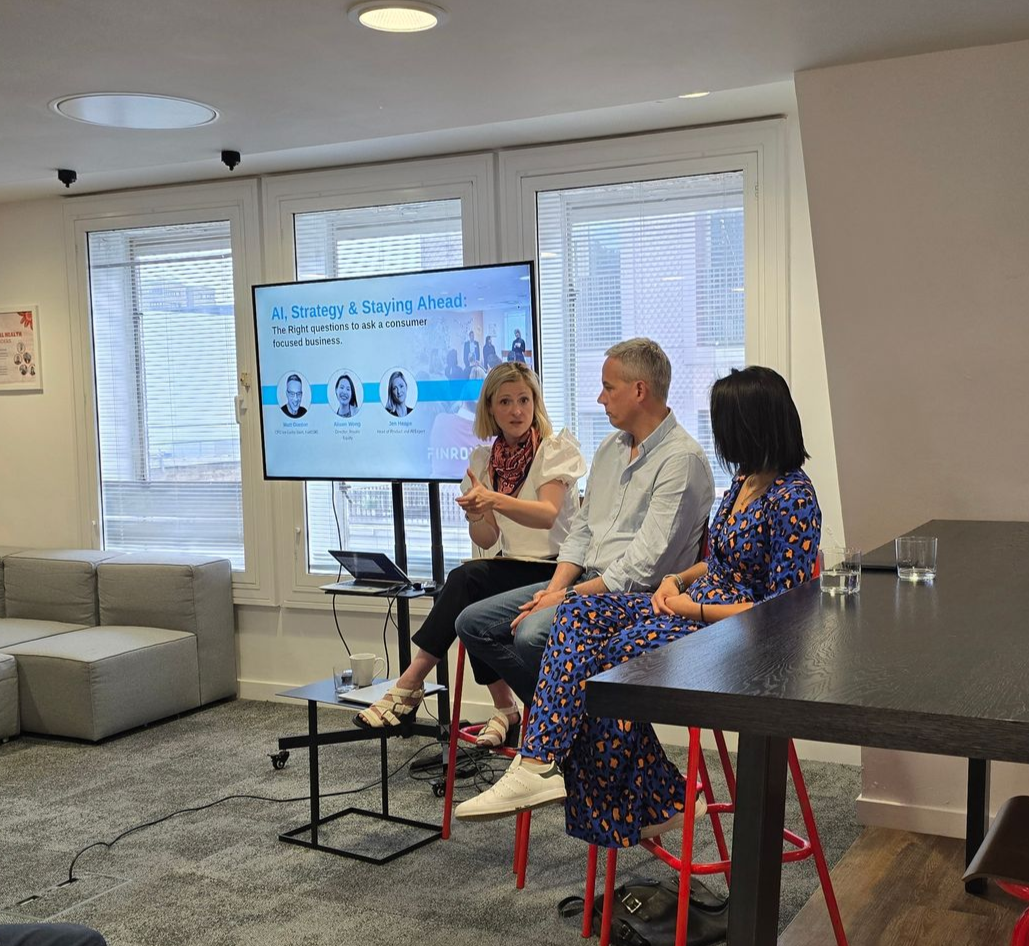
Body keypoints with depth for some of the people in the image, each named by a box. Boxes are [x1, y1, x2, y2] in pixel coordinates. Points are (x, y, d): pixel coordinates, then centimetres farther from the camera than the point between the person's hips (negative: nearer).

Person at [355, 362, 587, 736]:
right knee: (472, 608, -29)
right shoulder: (484, 459, 9)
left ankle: (409, 685, -23)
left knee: (467, 578, -29)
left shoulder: (557, 448, -6)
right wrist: (475, 516, -21)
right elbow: (486, 540, 3)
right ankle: (503, 708, -19)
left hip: (556, 570, -5)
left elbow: (548, 515, -24)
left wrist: (494, 499, -40)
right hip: (514, 567, 5)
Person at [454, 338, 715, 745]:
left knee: (533, 634, -33)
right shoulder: (610, 448, 15)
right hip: (585, 582, 10)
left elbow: (645, 565, -20)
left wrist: (568, 598, -18)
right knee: (474, 623, 0)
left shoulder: (682, 459, -15)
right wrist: (554, 589, -1)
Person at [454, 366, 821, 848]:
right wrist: (677, 580, 2)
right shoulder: (745, 479, 12)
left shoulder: (793, 499, -16)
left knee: (614, 654, -26)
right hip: (696, 608, 9)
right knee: (580, 615, -10)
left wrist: (695, 608, -16)